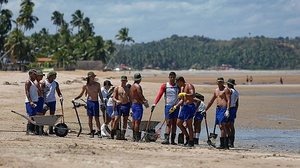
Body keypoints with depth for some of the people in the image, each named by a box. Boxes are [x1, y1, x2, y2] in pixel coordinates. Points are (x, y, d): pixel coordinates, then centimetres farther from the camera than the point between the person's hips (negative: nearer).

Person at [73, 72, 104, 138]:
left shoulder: (97, 84, 2)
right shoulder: (85, 86, 0)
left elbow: (100, 94, 8)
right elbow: (81, 95, 8)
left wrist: (102, 102, 3)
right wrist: (75, 98, -6)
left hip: (95, 102, 0)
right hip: (89, 102, 1)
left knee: (96, 118, -5)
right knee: (90, 118, 3)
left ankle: (99, 132, -3)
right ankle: (91, 132, 9)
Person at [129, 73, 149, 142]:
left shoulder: (132, 86, 13)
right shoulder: (138, 86, -14)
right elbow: (141, 96, -17)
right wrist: (145, 102, -1)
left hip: (133, 104, 9)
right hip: (138, 104, -9)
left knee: (134, 121, 10)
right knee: (137, 121, -9)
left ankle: (134, 137, 13)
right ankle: (137, 138, -11)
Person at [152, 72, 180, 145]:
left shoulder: (178, 86, 10)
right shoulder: (165, 86, 1)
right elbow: (159, 95, -8)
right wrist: (155, 103, -19)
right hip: (168, 106, -3)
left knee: (174, 123, 5)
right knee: (168, 123, -10)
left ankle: (173, 140, 8)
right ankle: (166, 139, -15)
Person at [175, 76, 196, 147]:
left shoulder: (189, 86, -10)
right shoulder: (182, 88, 19)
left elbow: (193, 95, -27)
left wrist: (184, 94, -40)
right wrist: (175, 106, 19)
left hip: (190, 106, -10)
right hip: (184, 106, 10)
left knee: (189, 124, -8)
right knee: (179, 123, 10)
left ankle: (191, 142, -3)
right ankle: (188, 137, 20)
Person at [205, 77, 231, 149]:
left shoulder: (225, 89, -5)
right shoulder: (216, 90, 19)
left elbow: (228, 100, -13)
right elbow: (211, 101, 27)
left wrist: (227, 110, -24)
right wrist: (205, 110, 27)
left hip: (224, 109, -8)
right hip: (218, 109, 8)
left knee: (222, 126, -15)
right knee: (221, 127, 6)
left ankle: (222, 144, -18)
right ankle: (226, 145, 7)